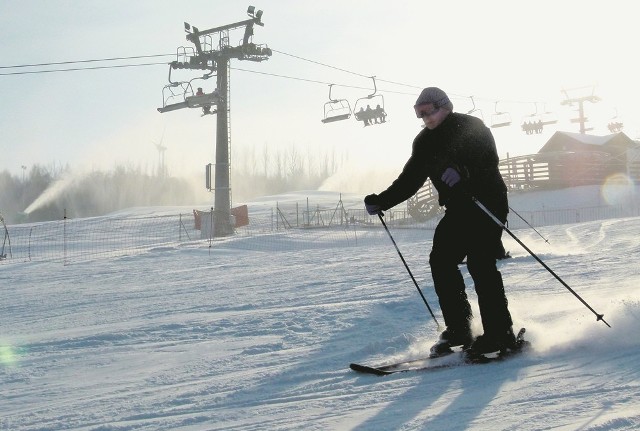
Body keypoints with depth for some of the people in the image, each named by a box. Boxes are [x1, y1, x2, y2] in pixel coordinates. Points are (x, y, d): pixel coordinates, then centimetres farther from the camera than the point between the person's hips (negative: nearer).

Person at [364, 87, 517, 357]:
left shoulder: (471, 127, -8)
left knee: (479, 262, -17)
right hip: (457, 210, 7)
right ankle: (458, 329, 3)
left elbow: (490, 160, -22)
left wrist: (463, 171, -41)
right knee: (441, 260, -4)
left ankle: (500, 333, -12)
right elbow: (409, 180, 12)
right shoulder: (425, 141, 11)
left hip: (487, 202, -7)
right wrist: (381, 201, 1)